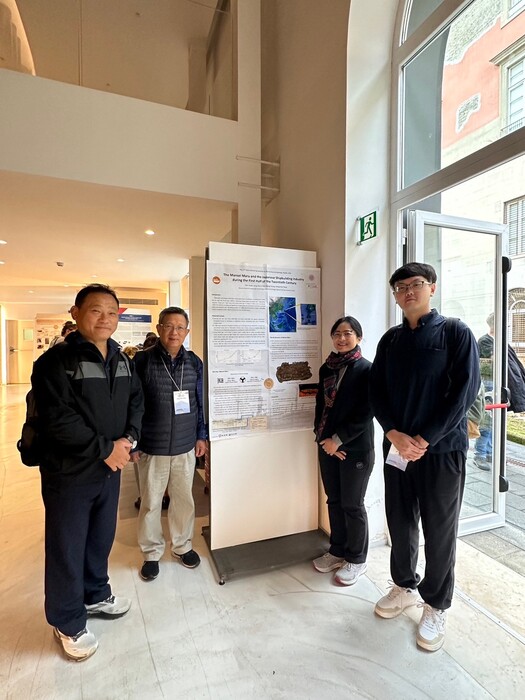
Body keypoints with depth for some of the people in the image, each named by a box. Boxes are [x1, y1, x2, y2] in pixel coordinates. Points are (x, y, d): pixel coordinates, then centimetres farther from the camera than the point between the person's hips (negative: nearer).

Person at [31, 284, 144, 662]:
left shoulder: (122, 360, 5)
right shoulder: (56, 361, -16)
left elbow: (136, 401, 8)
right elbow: (58, 420, -22)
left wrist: (128, 439, -9)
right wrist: (105, 448, -20)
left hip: (110, 469, 6)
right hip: (70, 473, -6)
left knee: (102, 539, 23)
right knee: (67, 548, 12)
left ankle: (96, 595, 47)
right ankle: (68, 622, 34)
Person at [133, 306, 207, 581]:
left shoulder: (194, 362, 1)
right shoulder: (142, 360, -9)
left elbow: (200, 402, 8)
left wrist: (201, 435, 8)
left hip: (186, 446, 3)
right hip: (152, 447, -2)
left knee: (184, 499, 16)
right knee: (150, 503, 13)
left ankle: (182, 545, 39)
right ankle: (151, 553, 34)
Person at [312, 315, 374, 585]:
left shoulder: (366, 370, -10)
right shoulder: (326, 368, 7)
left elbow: (365, 414, -14)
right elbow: (320, 405, 9)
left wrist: (338, 440, -15)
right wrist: (323, 437, -4)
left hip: (355, 448, -5)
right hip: (327, 445, 5)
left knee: (352, 505, 8)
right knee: (334, 500, 16)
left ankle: (357, 559, 28)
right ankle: (338, 550, 35)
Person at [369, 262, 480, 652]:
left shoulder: (455, 333, -4)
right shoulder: (390, 340, 8)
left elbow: (465, 390, -12)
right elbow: (377, 391, 4)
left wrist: (424, 439, -16)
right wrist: (395, 434, -11)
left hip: (442, 449, -3)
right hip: (397, 447, 4)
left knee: (439, 530, 9)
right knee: (400, 523, 15)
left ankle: (437, 606, 32)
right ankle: (405, 586, 39)